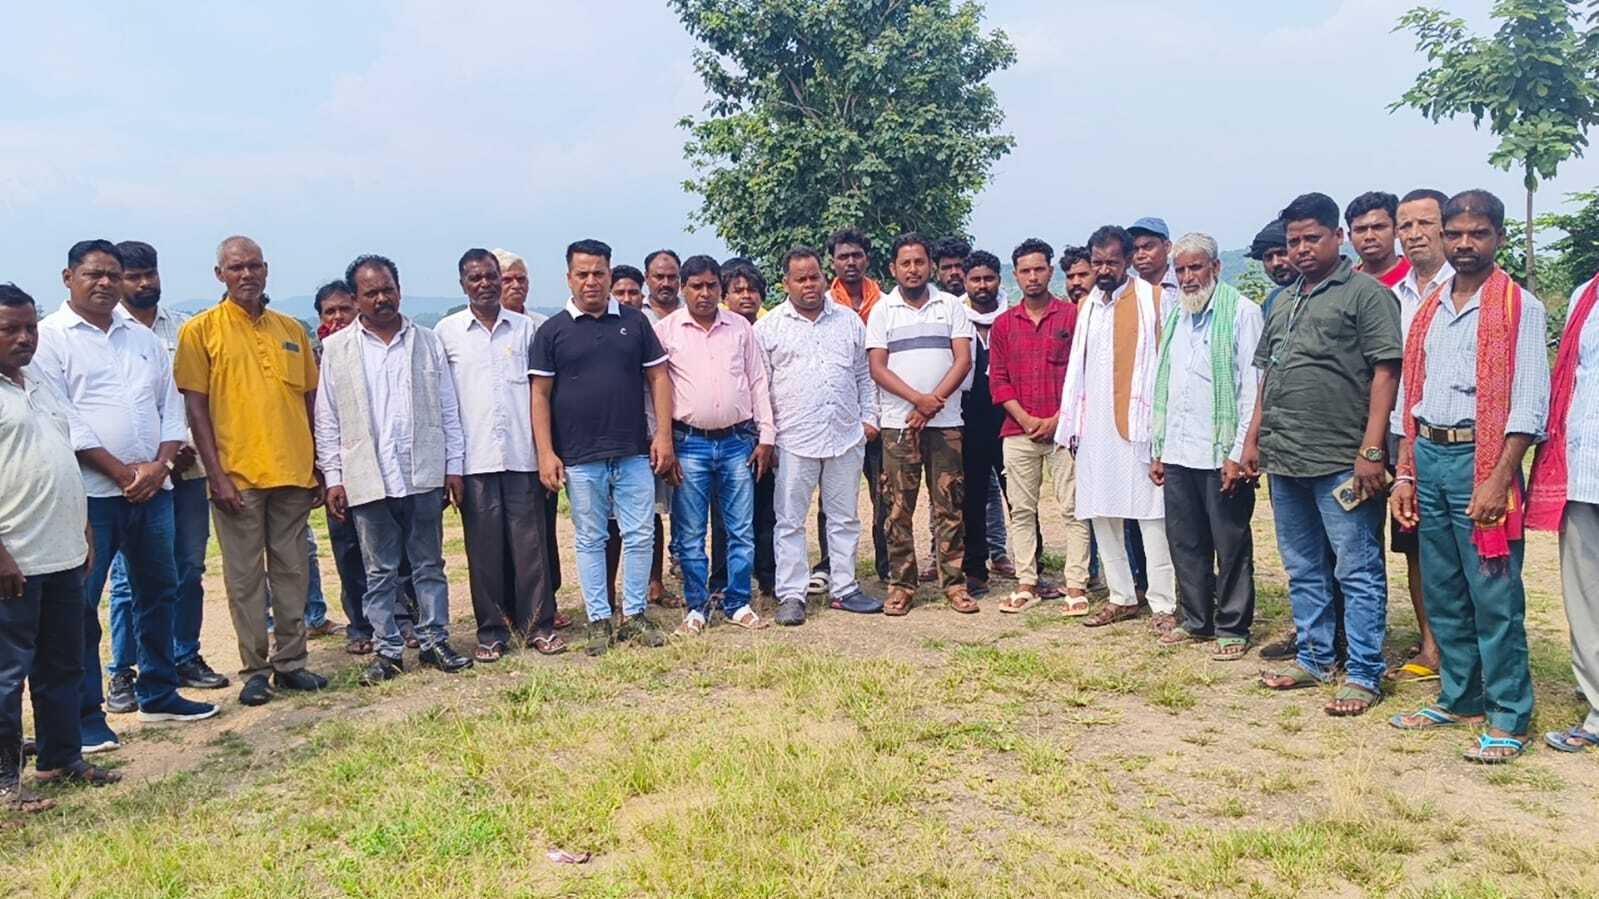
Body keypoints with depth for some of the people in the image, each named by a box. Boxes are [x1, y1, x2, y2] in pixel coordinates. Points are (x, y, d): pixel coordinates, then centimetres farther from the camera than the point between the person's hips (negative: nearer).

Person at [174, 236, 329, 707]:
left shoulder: (291, 329, 11)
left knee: (293, 571, 9)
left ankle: (290, 662, 20)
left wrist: (320, 466, 10)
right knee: (245, 576, 4)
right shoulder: (201, 330, 0)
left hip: (294, 473, 4)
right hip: (237, 476, -3)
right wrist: (216, 474, -10)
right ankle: (255, 669, 14)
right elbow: (196, 407, -4)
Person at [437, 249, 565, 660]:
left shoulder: (527, 327, 7)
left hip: (522, 453, 1)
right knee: (484, 546, 4)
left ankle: (537, 624, 13)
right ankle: (491, 630, 14)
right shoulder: (447, 331, 5)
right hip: (475, 457, -1)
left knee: (530, 541, 3)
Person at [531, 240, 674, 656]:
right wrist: (546, 453, -7)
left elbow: (658, 377, 6)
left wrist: (664, 435, -2)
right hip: (579, 458, -1)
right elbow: (540, 394, 0)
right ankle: (599, 621, 18)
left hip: (634, 453, 2)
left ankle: (635, 615, 19)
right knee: (590, 540, 7)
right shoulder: (552, 331, 2)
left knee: (639, 536, 5)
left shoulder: (635, 322, 6)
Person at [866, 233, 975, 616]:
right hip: (898, 424, 0)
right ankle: (900, 585, 9)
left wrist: (933, 402, -12)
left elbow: (963, 359, 0)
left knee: (949, 505, 2)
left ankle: (954, 583, 10)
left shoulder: (951, 306, 9)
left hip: (945, 423, 0)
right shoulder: (882, 311, 7)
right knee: (898, 508, 1)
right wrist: (919, 399, -14)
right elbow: (877, 368, -2)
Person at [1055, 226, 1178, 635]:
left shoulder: (1154, 299, -1)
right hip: (1095, 429, 6)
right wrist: (1071, 424, 12)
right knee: (1102, 515, 9)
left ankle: (1164, 604, 1)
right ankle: (1122, 597, 19)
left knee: (1152, 516, -5)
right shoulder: (1086, 306, 16)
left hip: (1140, 425, -6)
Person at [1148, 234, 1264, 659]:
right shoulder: (1174, 317, 16)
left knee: (1231, 545, 2)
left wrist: (1240, 453, -15)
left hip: (1221, 453, -6)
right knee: (1184, 542, 12)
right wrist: (1158, 449, 15)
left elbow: (1253, 388, -10)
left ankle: (1232, 628, 12)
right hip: (1177, 453, 7)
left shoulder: (1241, 312, -5)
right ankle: (1197, 620, 24)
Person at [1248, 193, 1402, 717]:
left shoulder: (1366, 294, -4)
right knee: (1303, 570, 15)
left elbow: (1385, 373, -11)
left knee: (1358, 572, -1)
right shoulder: (1283, 304, 18)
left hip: (1342, 462, -7)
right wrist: (1253, 439, 15)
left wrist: (1371, 450, -17)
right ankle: (1314, 660, 26)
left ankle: (1364, 675, 8)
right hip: (1283, 459, 8)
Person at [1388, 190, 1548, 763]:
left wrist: (1499, 479, -17)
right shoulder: (1428, 310, 15)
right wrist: (1404, 473, 10)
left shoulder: (1518, 307, -2)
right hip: (1428, 458, 6)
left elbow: (1530, 401, -9)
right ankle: (1458, 698, 25)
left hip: (1480, 458, -6)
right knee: (1442, 592, 12)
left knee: (1494, 596, -3)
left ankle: (1509, 718, 7)